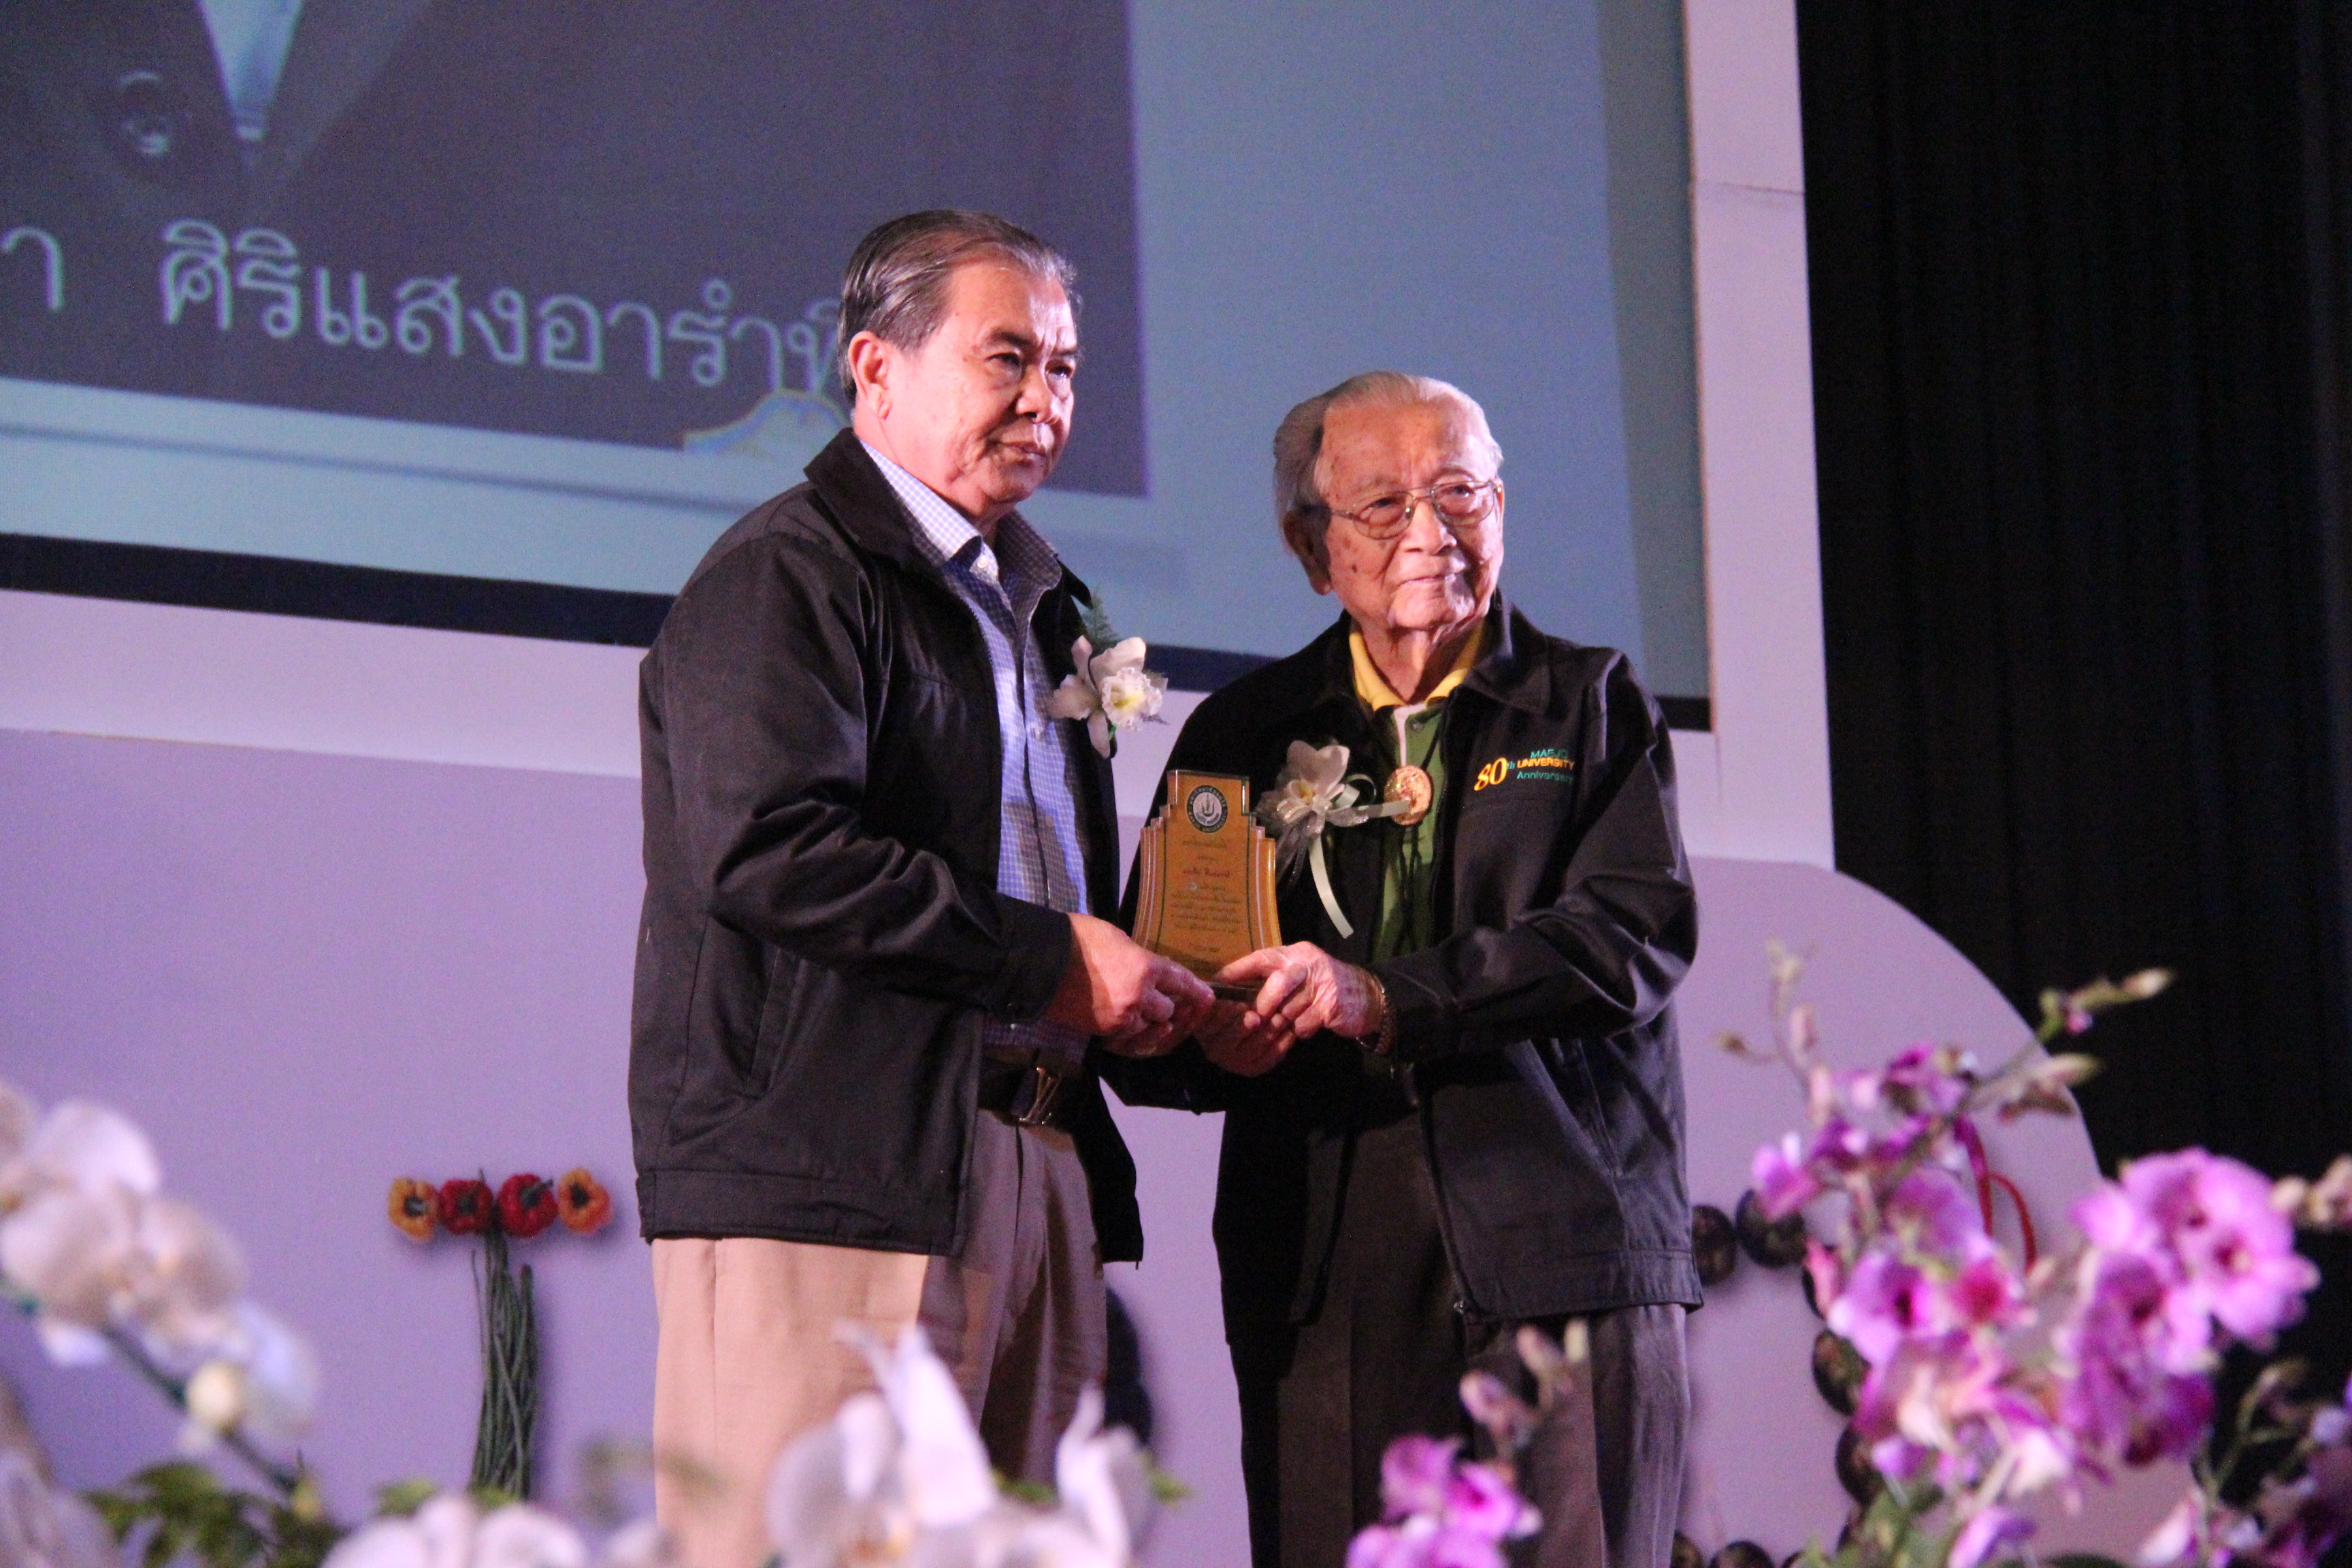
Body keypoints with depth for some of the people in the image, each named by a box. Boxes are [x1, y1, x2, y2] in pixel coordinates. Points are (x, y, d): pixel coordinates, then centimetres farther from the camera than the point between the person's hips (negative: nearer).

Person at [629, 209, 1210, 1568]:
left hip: (1034, 1154, 9)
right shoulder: (785, 576, -4)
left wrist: (1133, 989, 11)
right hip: (832, 1176, -9)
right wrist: (1053, 960, -13)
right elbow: (770, 853, -18)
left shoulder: (1032, 599, 26)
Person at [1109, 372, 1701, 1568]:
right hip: (1323, 1279, 2)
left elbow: (1636, 933, -6)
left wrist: (1384, 999, -16)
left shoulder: (1591, 707, 11)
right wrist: (1214, 1043, -13)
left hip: (1565, 1257, -1)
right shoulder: (1243, 733, 16)